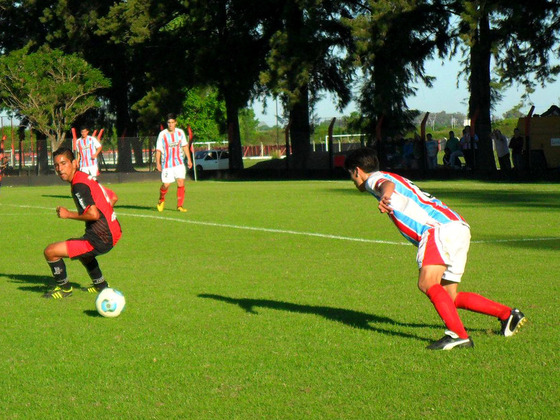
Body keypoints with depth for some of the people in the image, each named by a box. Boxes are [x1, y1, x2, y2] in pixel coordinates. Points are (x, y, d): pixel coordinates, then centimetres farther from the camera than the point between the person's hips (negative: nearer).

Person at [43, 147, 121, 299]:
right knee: (80, 249, 41)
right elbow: (113, 198, 21)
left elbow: (93, 214, -26)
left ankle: (64, 288, 13)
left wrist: (68, 214, -13)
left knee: (50, 252, -8)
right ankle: (100, 284, 47)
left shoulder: (79, 185, -17)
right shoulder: (87, 178, 11)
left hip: (100, 240, -10)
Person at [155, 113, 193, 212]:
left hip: (179, 162, 2)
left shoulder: (180, 132, 2)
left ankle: (180, 205, -4)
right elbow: (158, 150, -3)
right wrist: (158, 163, -10)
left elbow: (185, 146, 12)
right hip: (167, 163, -2)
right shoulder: (162, 134, -6)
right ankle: (161, 200, 29)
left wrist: (189, 159, 8)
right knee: (166, 184, -2)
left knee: (181, 182, -11)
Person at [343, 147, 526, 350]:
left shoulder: (374, 179, 2)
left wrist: (385, 196, -45)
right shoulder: (394, 178, 30)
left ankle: (458, 334, -37)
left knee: (427, 283, -24)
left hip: (441, 229, -9)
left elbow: (387, 184, -23)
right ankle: (508, 315, 21)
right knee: (449, 297, 15)